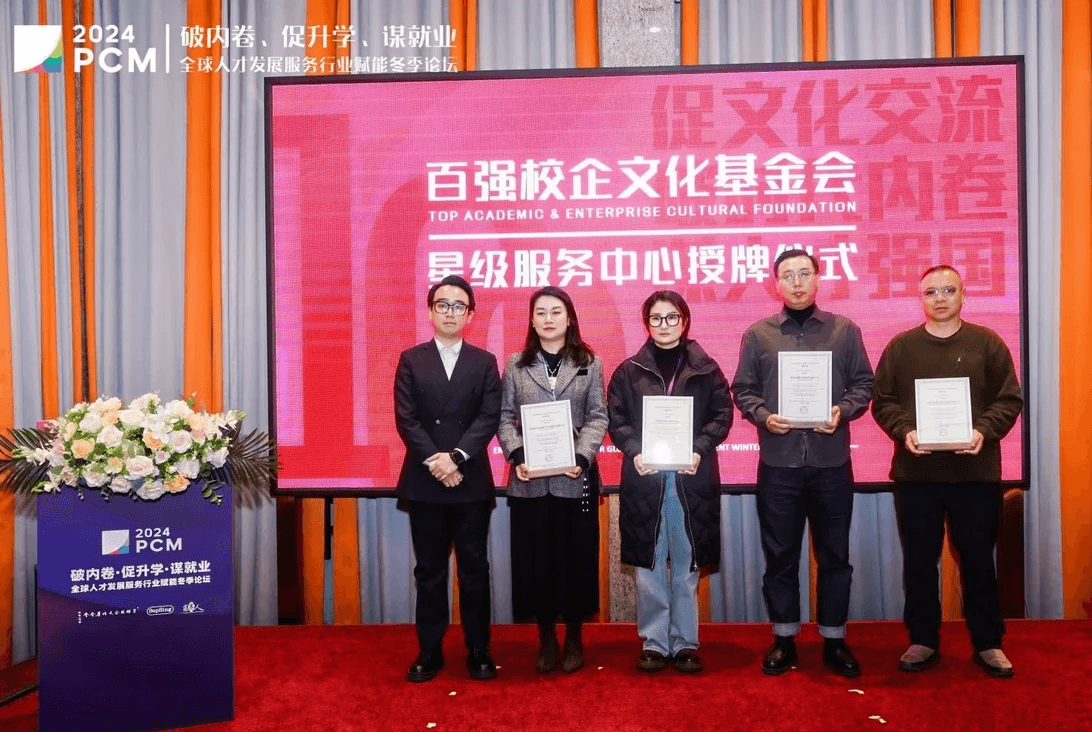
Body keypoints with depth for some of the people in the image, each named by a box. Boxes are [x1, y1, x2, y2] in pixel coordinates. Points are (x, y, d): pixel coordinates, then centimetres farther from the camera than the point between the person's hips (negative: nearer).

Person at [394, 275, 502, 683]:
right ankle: (429, 651, 19)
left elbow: (489, 418, -4)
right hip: (424, 482, 1)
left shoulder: (484, 362, 6)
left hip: (472, 482, 0)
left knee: (474, 569, 6)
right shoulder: (411, 360, 6)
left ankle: (478, 651, 18)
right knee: (429, 570, 8)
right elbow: (405, 419, -2)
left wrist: (456, 457, -16)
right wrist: (434, 462, -13)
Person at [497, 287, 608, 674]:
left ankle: (574, 638, 22)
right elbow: (505, 417, 4)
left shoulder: (589, 363, 6)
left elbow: (598, 417, 1)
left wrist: (582, 457, -13)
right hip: (529, 478, 1)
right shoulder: (516, 365, 7)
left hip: (575, 477, 0)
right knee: (535, 557, 5)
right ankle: (546, 639, 21)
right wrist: (516, 456, -12)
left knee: (576, 556, 6)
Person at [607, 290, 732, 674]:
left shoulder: (705, 369, 6)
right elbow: (616, 419, 5)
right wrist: (634, 451, -11)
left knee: (686, 563, 7)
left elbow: (722, 415, 3)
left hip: (691, 478, 0)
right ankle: (654, 642, 16)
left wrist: (699, 450, -11)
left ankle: (685, 642, 19)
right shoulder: (628, 371, 7)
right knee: (649, 563, 4)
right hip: (644, 476, 0)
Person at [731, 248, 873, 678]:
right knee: (780, 554, 8)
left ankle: (834, 640, 24)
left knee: (835, 554, 9)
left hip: (832, 463, 0)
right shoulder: (758, 334, 4)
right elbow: (743, 390, 4)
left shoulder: (845, 331, 5)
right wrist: (764, 416, -14)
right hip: (777, 464, 0)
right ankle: (784, 639, 22)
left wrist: (843, 411, -13)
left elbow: (863, 384, 5)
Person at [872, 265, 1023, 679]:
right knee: (919, 561, 8)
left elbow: (1009, 399, 1)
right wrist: (904, 431, -14)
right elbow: (882, 401, 3)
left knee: (978, 560, 10)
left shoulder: (987, 343, 4)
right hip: (916, 472, 1)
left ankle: (987, 643, 25)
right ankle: (923, 641, 22)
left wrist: (984, 431, -15)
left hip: (976, 472, 0)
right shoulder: (900, 347, 5)